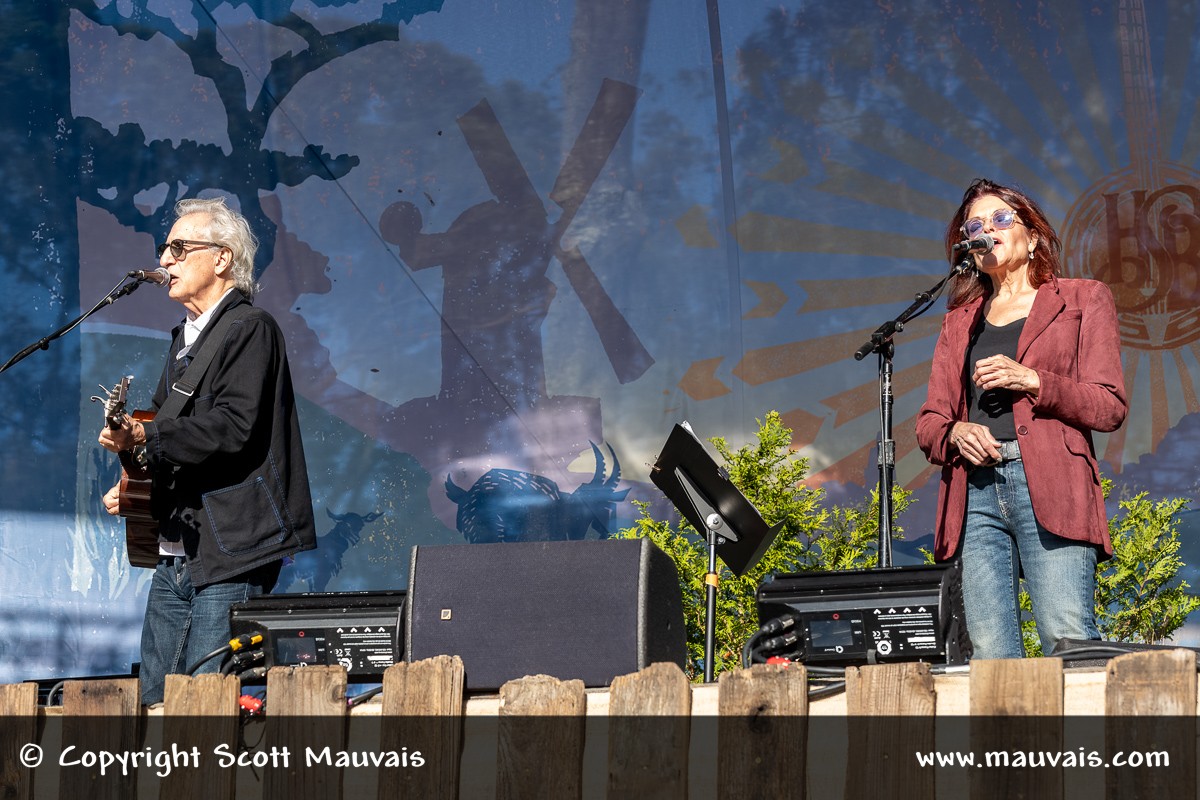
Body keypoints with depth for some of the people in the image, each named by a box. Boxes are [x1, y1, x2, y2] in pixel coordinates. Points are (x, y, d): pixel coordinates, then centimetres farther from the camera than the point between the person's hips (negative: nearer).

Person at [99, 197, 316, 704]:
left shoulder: (250, 329, -8)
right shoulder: (186, 338, 21)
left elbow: (233, 427, -21)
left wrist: (144, 436, -19)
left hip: (230, 553, -9)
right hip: (174, 554, 9)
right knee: (152, 704, 8)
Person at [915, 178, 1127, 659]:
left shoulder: (1083, 300, 14)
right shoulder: (960, 321, 26)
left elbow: (1110, 407, 4)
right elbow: (929, 421, 21)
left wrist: (1030, 381, -9)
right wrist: (955, 433, -3)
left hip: (1049, 487, -4)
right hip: (975, 490, 4)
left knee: (1068, 642, -18)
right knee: (990, 654, -5)